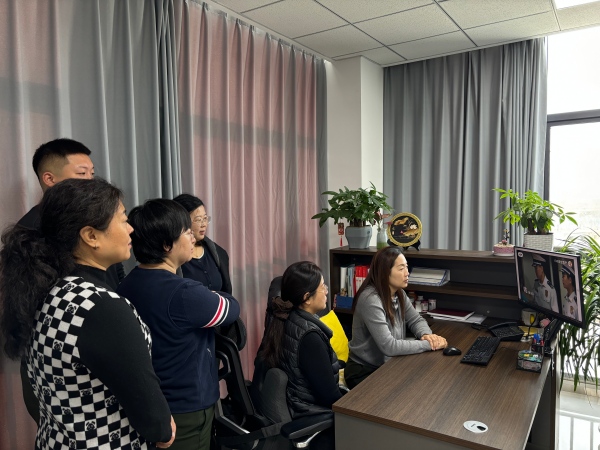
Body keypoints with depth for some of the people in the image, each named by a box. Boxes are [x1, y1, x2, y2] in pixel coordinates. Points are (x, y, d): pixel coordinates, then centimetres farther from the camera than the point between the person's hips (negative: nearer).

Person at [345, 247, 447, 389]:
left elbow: (416, 320, 9)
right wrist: (429, 344, -23)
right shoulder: (370, 300, -28)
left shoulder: (399, 294, -1)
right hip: (365, 373, -7)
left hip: (389, 366, 7)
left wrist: (426, 335, -14)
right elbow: (389, 346, -30)